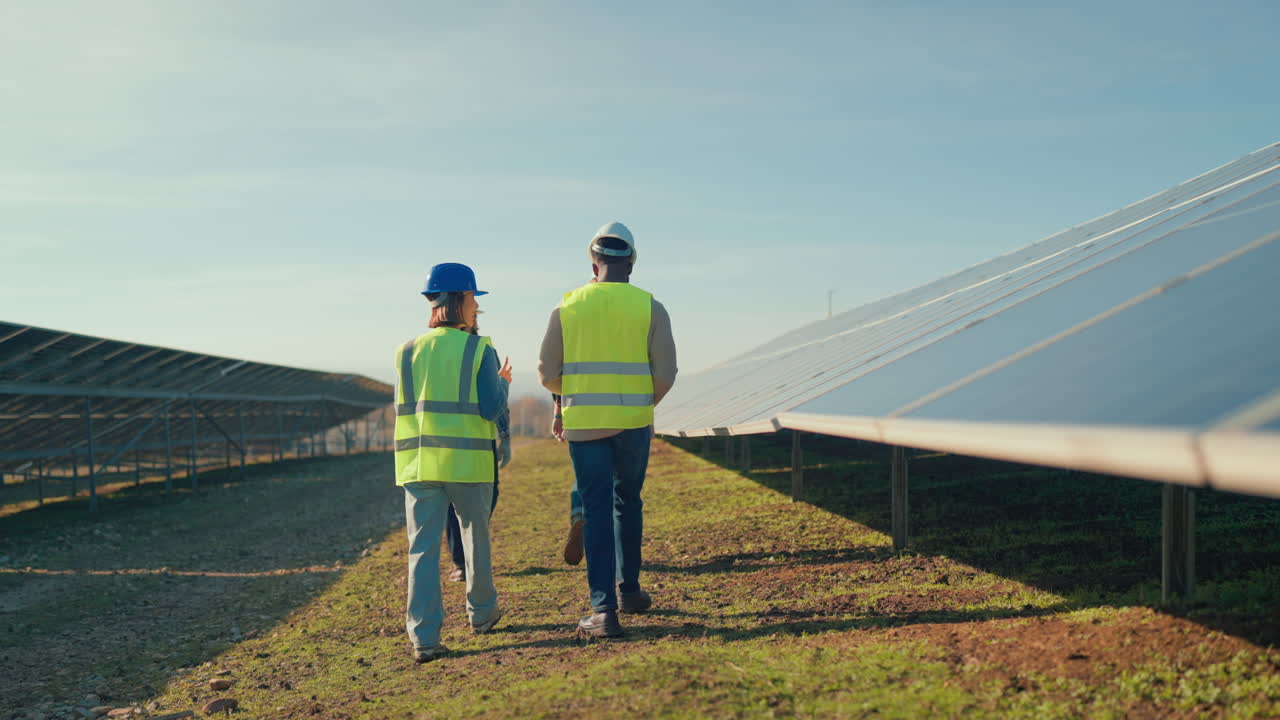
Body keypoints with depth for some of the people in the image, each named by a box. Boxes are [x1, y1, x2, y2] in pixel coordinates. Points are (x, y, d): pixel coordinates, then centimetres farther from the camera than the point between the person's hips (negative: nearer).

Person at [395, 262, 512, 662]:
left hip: (419, 463, 2)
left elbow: (407, 407, 13)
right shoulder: (479, 351, -5)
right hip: (467, 463, -2)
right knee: (476, 538, 18)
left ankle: (424, 637, -7)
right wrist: (503, 383, 10)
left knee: (423, 547, 0)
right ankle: (481, 612, 34)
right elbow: (492, 409, -9)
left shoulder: (407, 352, 6)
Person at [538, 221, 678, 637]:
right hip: (633, 423, 1)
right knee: (627, 502, 20)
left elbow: (548, 374, 1)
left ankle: (604, 609, -4)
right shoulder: (650, 308, -1)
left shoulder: (567, 308, 0)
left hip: (583, 424, 0)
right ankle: (629, 590, 28)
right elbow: (665, 375, -5)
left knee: (596, 511, 2)